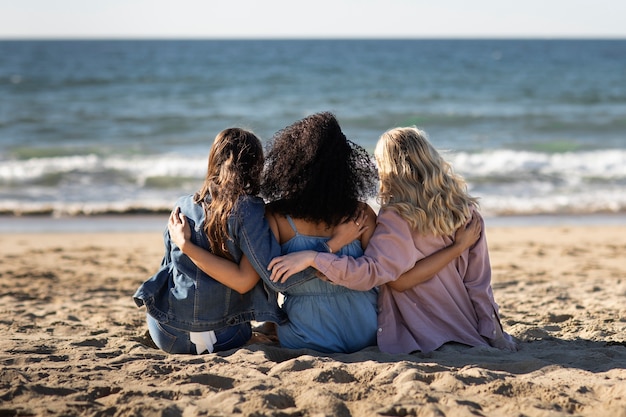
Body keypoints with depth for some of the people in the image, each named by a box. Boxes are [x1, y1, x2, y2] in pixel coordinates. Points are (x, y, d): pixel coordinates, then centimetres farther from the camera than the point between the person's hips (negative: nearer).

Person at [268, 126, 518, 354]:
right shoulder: (466, 210, 1)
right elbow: (479, 283, 3)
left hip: (419, 341, -5)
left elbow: (369, 273, -27)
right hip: (468, 335, 5)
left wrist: (311, 258, -27)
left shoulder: (397, 218, -17)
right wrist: (496, 336, 8)